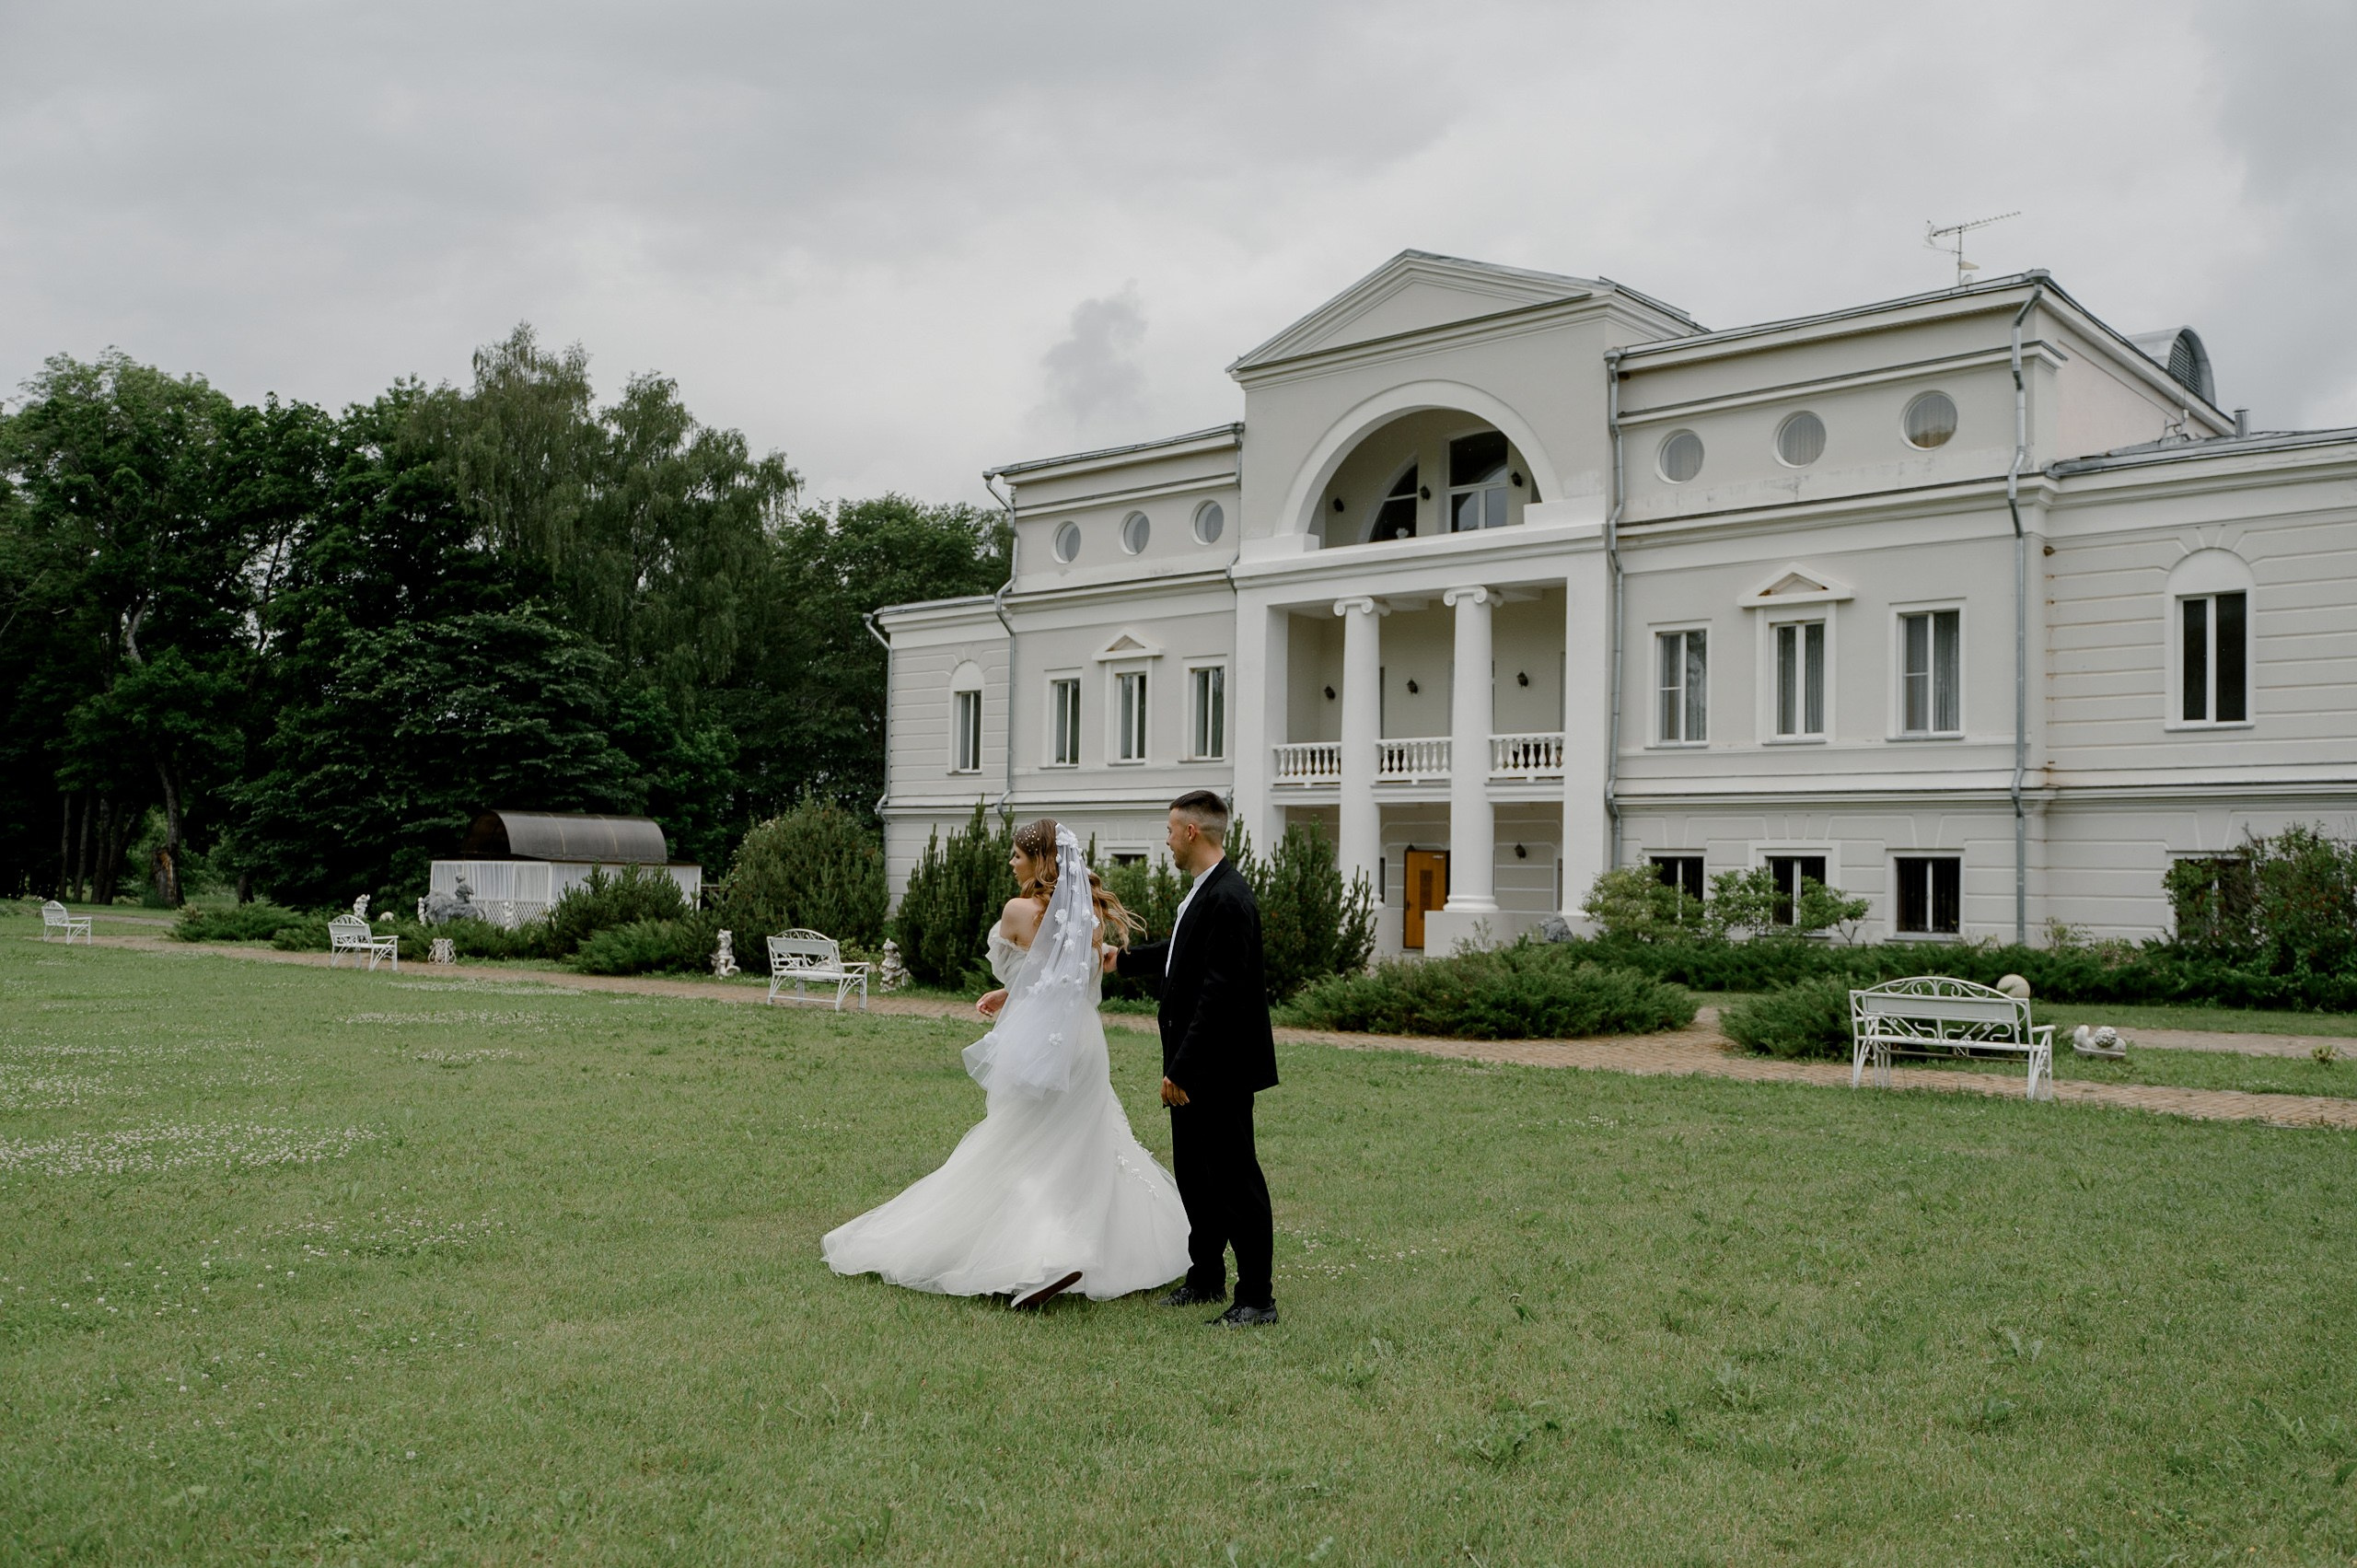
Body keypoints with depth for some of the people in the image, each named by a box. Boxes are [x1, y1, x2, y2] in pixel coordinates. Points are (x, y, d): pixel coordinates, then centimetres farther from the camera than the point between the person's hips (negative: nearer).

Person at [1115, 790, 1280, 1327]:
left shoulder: (1228, 900, -22)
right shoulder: (1204, 892, 10)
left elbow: (1219, 993, -26)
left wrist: (1181, 1068, -23)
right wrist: (1123, 959, 40)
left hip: (1220, 1070, -10)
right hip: (1195, 1069, 10)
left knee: (1234, 1177, -1)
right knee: (1194, 1173, 18)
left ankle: (1257, 1297, 8)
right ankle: (1206, 1277, 31)